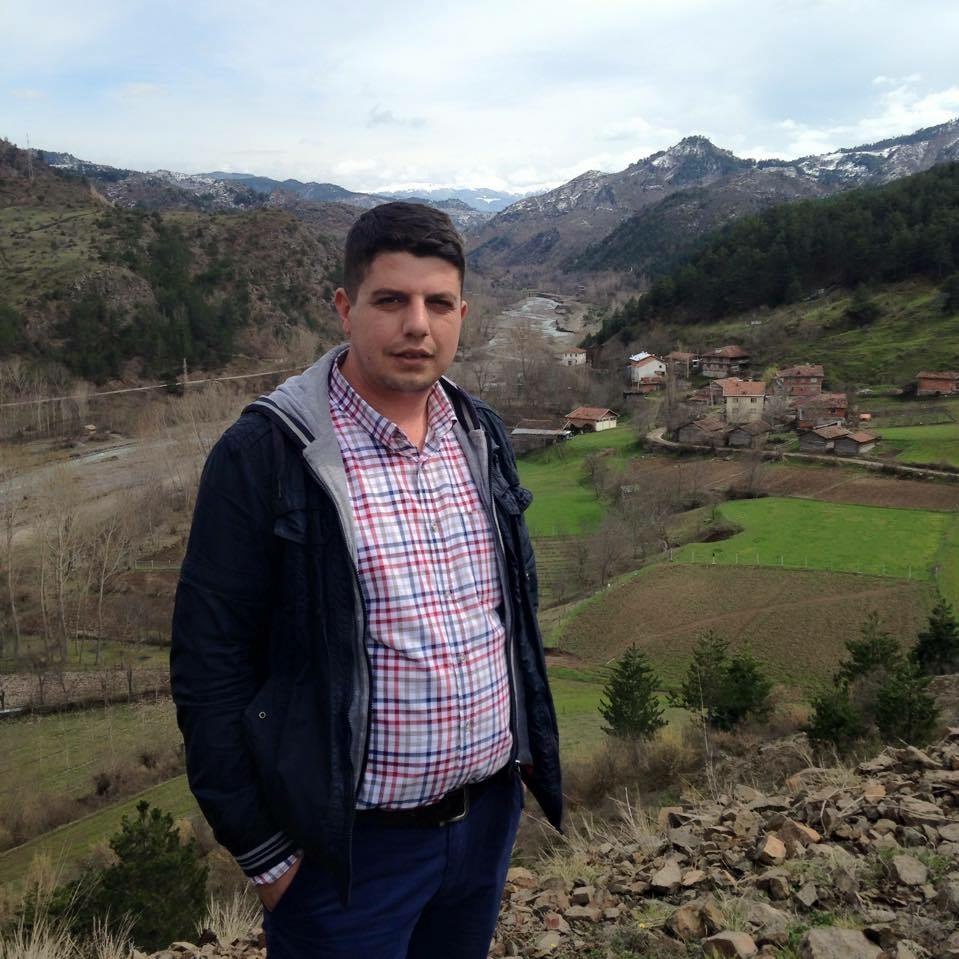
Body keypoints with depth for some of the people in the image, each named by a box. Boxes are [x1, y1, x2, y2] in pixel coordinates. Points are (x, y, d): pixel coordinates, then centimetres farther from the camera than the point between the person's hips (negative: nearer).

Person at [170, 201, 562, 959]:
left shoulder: (481, 435, 2)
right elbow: (209, 662, -14)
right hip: (351, 842, -5)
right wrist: (262, 851, -11)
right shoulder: (265, 453, -16)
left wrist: (531, 748, 12)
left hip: (490, 815, 6)